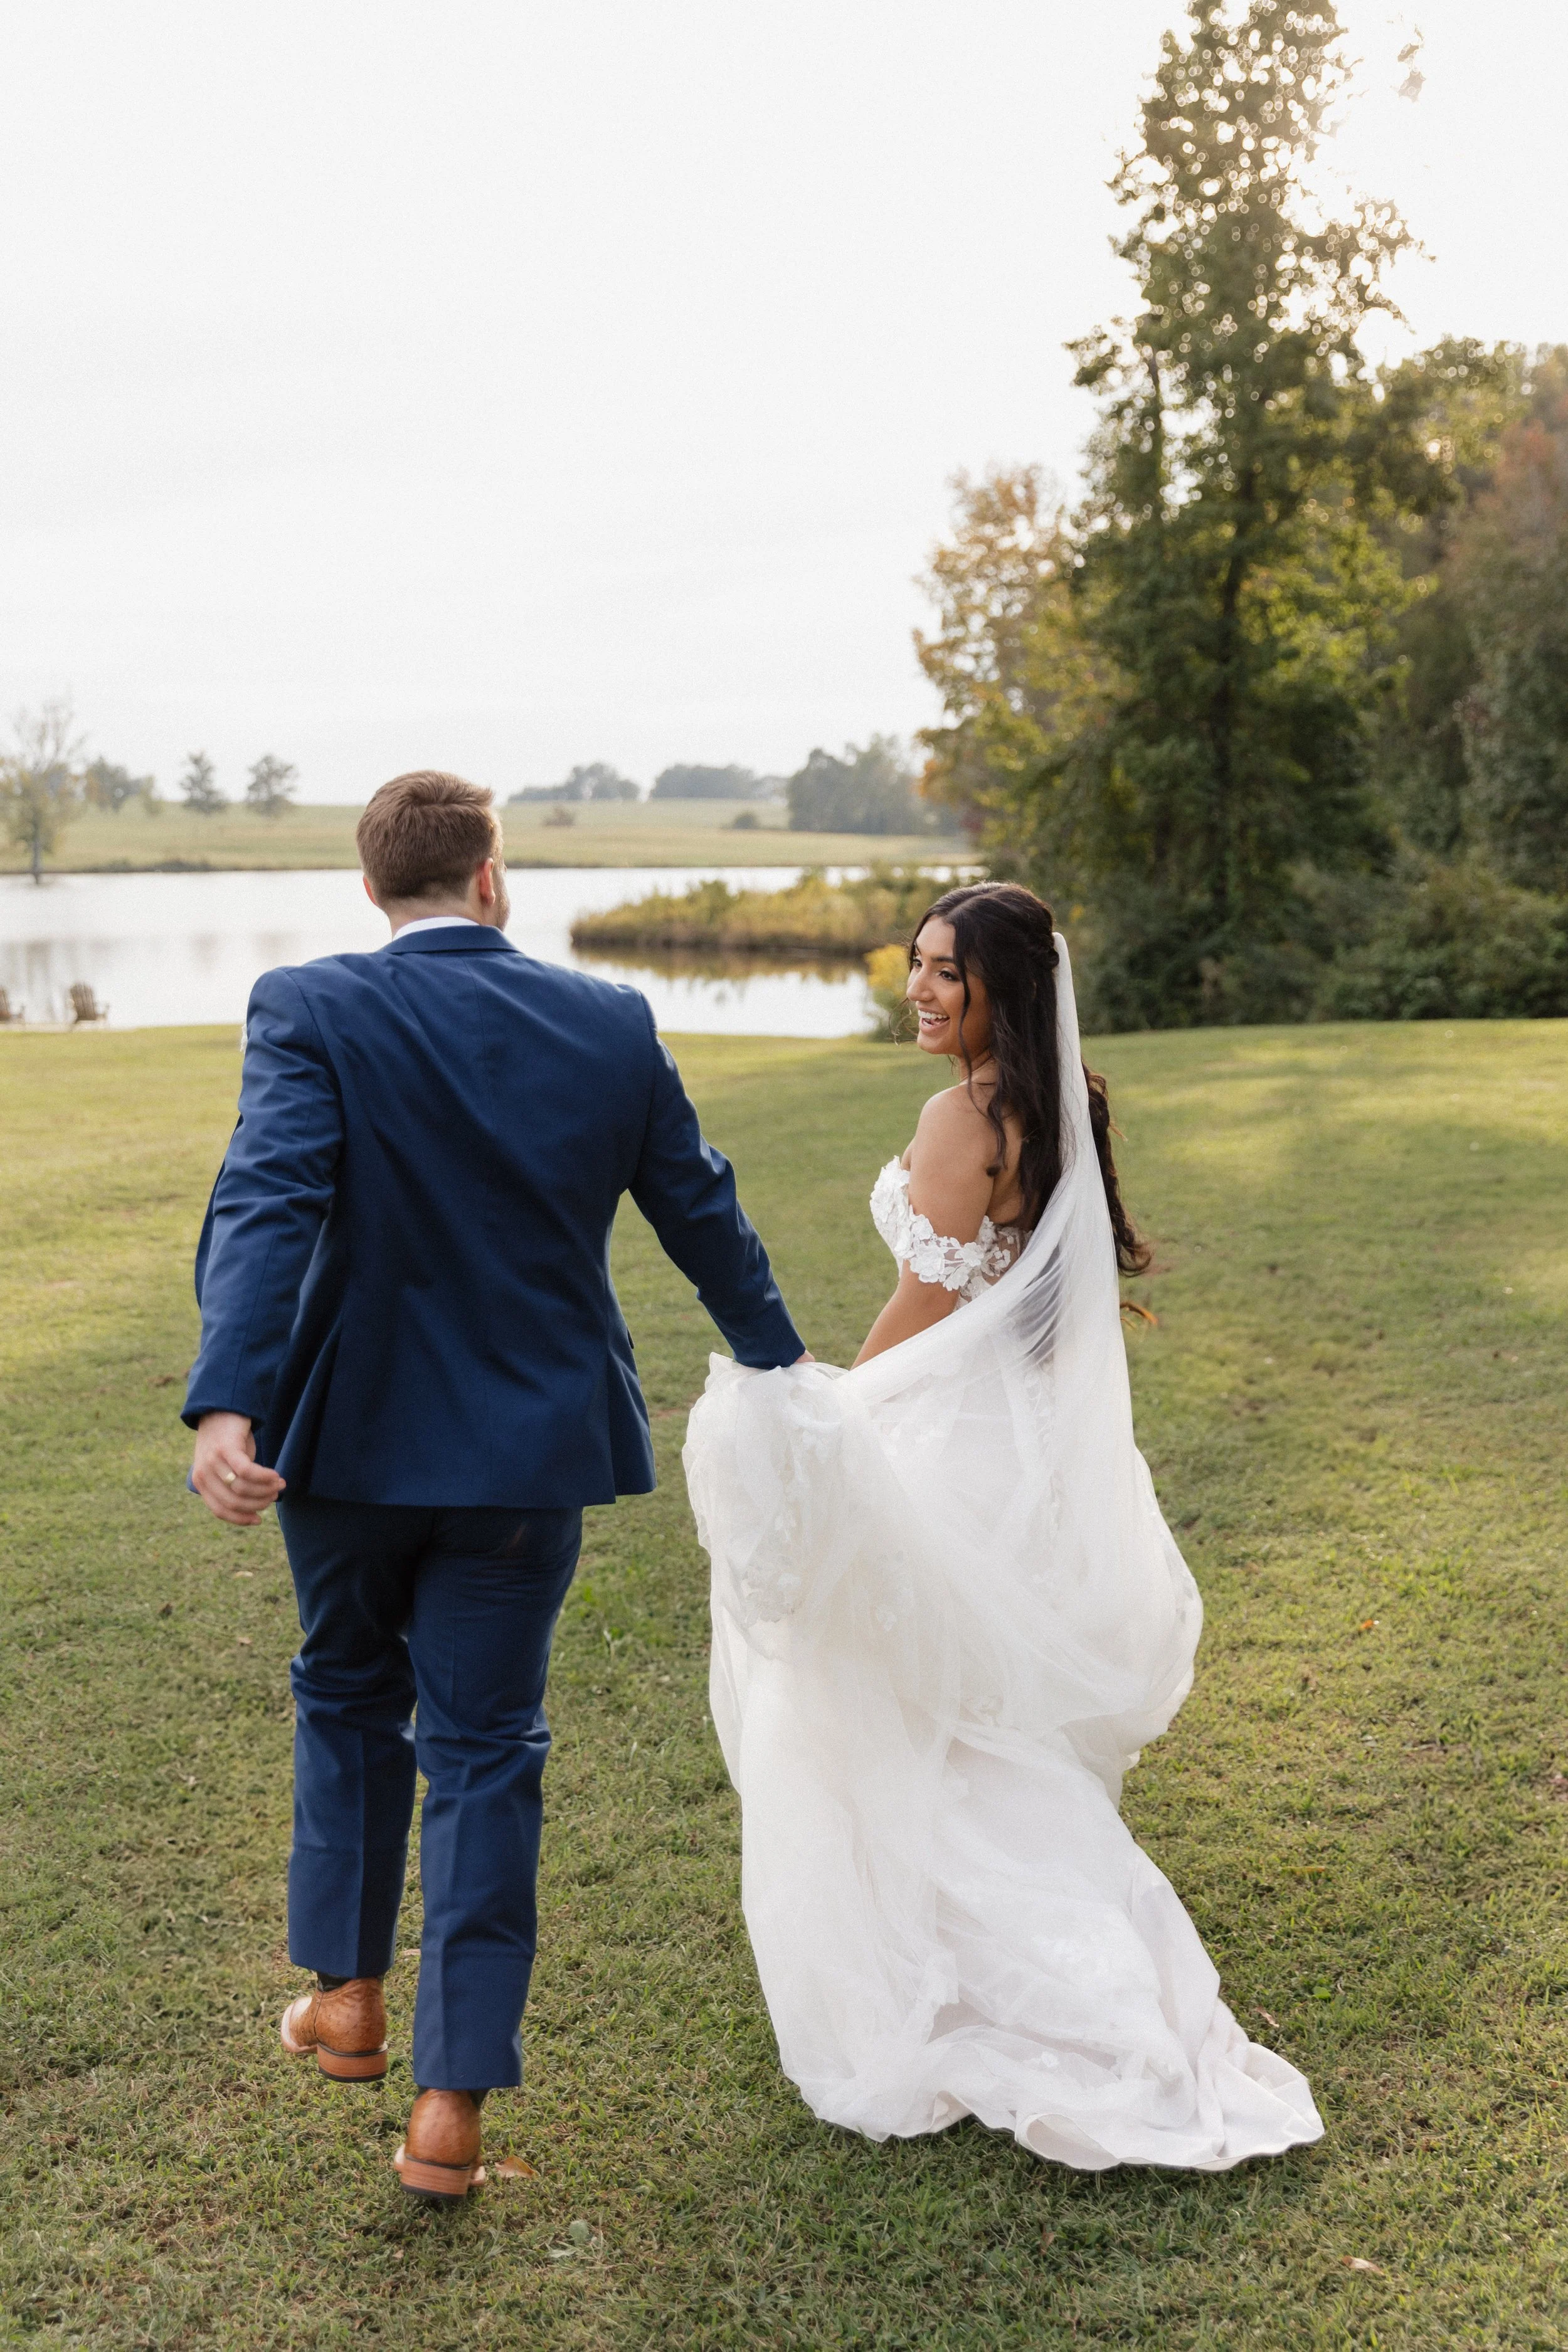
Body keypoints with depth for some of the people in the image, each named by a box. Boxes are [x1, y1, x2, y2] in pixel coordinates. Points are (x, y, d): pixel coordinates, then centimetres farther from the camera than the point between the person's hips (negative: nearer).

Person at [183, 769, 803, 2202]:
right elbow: (703, 1217, 7)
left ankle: (349, 1996, 35)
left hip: (349, 1438, 0)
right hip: (528, 1451, 1)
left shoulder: (311, 1013, -10)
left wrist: (227, 1407, -34)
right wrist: (777, 1368, 22)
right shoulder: (613, 1026, -2)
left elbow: (266, 1210, -25)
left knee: (349, 1700, 25)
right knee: (484, 1755, 10)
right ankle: (452, 2104, 12)